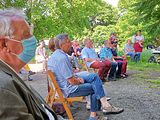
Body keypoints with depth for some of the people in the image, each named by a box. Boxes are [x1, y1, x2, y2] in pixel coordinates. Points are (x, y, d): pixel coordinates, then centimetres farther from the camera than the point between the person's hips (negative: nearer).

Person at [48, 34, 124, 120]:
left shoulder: (54, 55, 7)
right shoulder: (62, 58, -25)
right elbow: (72, 81, -25)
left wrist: (76, 77, 5)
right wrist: (79, 81, -4)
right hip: (68, 90, -10)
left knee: (94, 76, 9)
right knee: (95, 87, 0)